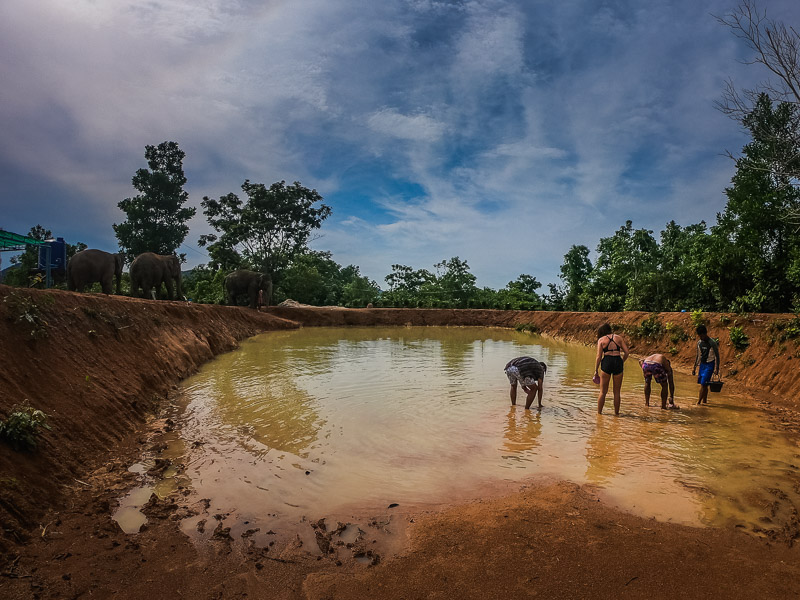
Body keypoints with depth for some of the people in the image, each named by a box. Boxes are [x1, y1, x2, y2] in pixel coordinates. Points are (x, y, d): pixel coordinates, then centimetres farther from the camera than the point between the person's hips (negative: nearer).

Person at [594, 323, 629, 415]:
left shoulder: (601, 340, 4)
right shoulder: (619, 337, 10)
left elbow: (599, 357, -1)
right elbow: (626, 352, 4)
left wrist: (596, 371, 5)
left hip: (606, 363, -2)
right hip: (618, 362, 2)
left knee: (603, 392, 9)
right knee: (617, 392, 13)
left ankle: (599, 412, 12)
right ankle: (616, 413, 18)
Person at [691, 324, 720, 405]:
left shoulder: (712, 343, -14)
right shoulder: (699, 343, 6)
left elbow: (717, 356, -10)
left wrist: (717, 368, -14)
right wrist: (694, 367, 14)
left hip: (709, 365, -6)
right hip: (702, 364, 6)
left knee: (703, 384, -11)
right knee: (703, 384, 10)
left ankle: (699, 402, -10)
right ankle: (704, 401, 20)